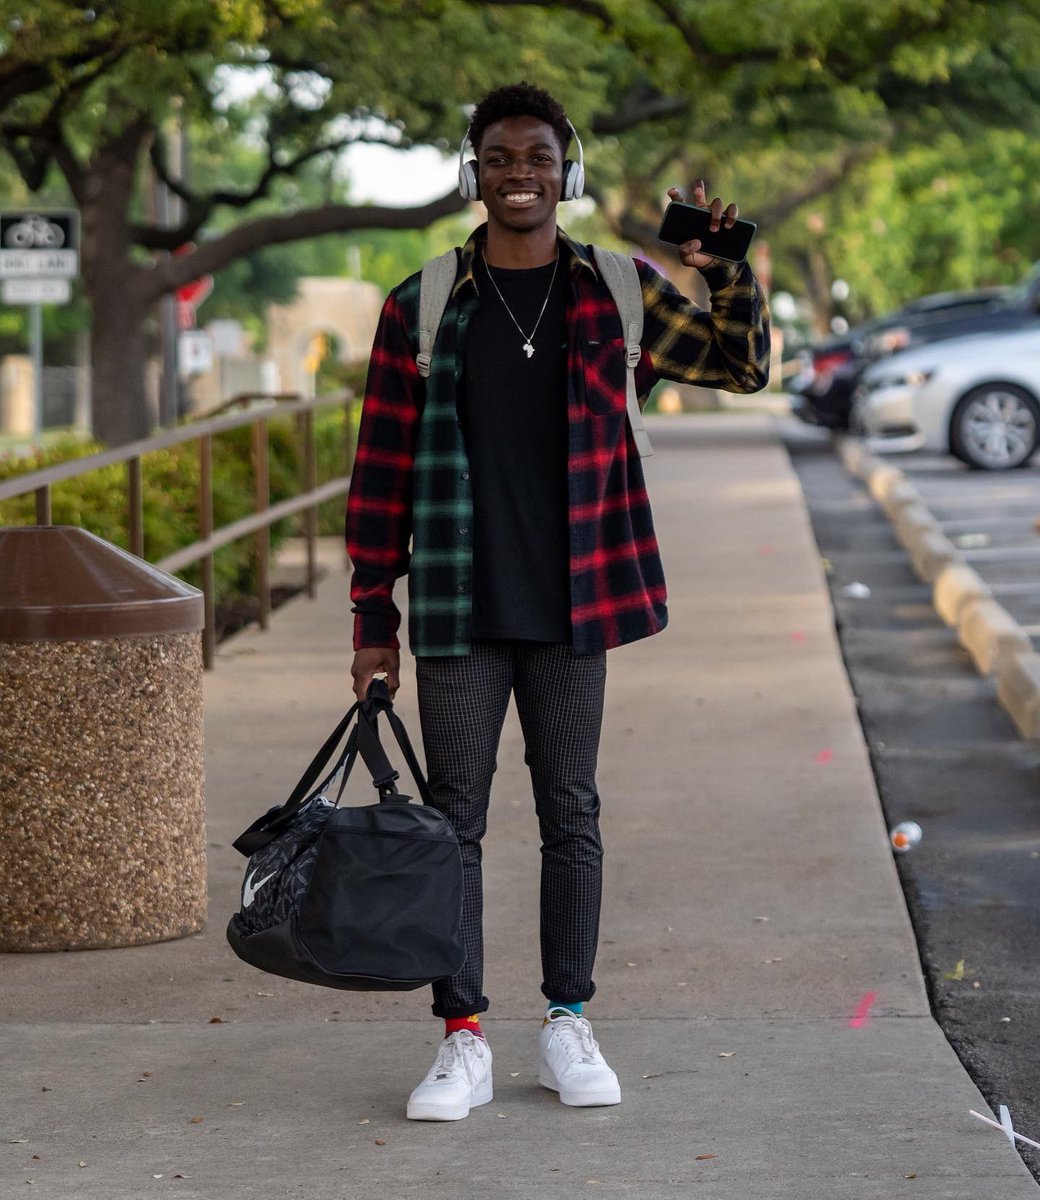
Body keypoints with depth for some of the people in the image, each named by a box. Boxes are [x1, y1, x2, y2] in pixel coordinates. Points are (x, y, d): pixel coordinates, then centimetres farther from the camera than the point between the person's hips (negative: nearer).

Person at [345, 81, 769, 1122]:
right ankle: (462, 1041, 9)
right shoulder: (420, 308, 0)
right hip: (460, 610, -1)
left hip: (571, 607, 1)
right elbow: (382, 466, 1)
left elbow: (742, 364, 10)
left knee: (571, 816, 9)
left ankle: (568, 1026, 20)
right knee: (454, 818, 2)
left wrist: (728, 271, -9)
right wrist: (373, 617, 0)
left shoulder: (614, 293, 3)